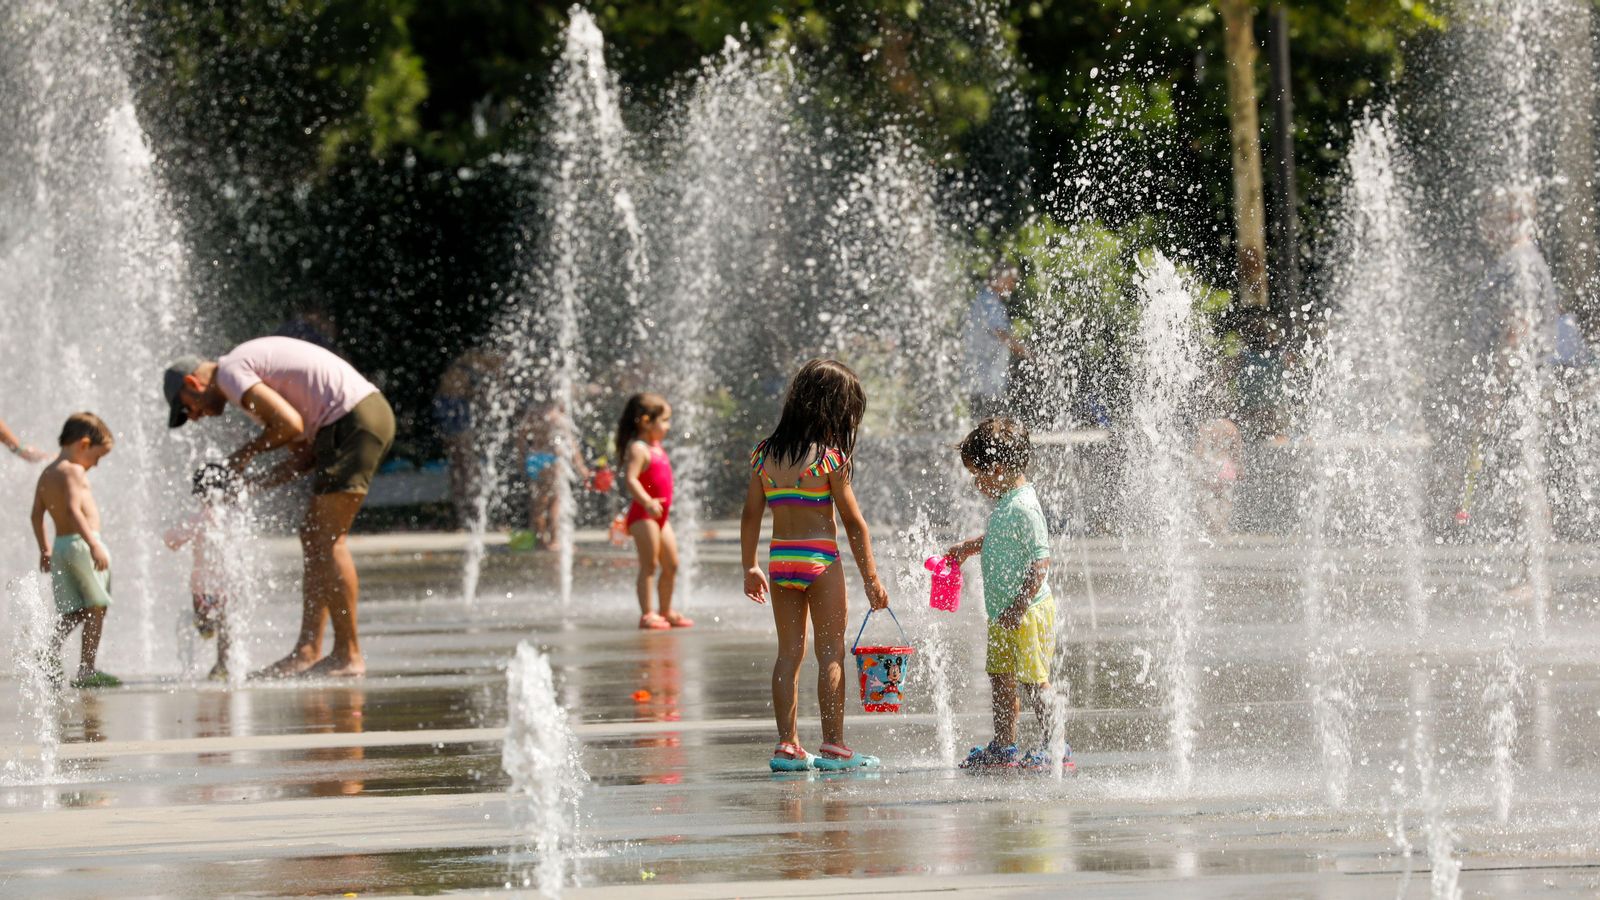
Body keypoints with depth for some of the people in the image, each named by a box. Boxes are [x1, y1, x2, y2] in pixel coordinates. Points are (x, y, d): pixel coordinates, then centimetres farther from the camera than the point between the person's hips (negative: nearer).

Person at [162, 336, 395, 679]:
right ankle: (308, 650, 11)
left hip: (352, 421, -10)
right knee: (313, 537, 12)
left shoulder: (231, 372, -6)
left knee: (326, 541, -9)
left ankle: (349, 656, -9)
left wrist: (248, 452, 0)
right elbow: (306, 456, 20)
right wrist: (251, 484, 13)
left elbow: (292, 425, -17)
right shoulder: (257, 377, 24)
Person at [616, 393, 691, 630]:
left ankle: (666, 611, 25)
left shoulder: (656, 448, 16)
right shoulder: (638, 449, -15)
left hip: (660, 516, 10)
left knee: (671, 564, 14)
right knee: (649, 564, -9)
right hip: (643, 515, -10)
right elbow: (630, 479, -26)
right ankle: (646, 614, -9)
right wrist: (648, 502, -37)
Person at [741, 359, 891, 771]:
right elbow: (854, 523, -7)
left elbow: (751, 516, 8)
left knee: (789, 653, 10)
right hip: (821, 559, -5)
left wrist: (749, 568, 18)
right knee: (831, 653, 2)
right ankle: (833, 745, 1)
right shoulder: (829, 458, -10)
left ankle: (787, 745, 9)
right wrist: (871, 579, -1)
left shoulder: (765, 455, 5)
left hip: (780, 561, 5)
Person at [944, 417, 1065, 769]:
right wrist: (967, 547, 24)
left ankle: (1053, 746, 1)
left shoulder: (1023, 507, -20)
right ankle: (1003, 747, 23)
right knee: (1000, 676, 15)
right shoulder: (1006, 503, 10)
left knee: (1032, 681, -6)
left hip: (1028, 612, -10)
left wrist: (1018, 608, -25)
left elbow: (1041, 561, -24)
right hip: (1003, 613, 10)